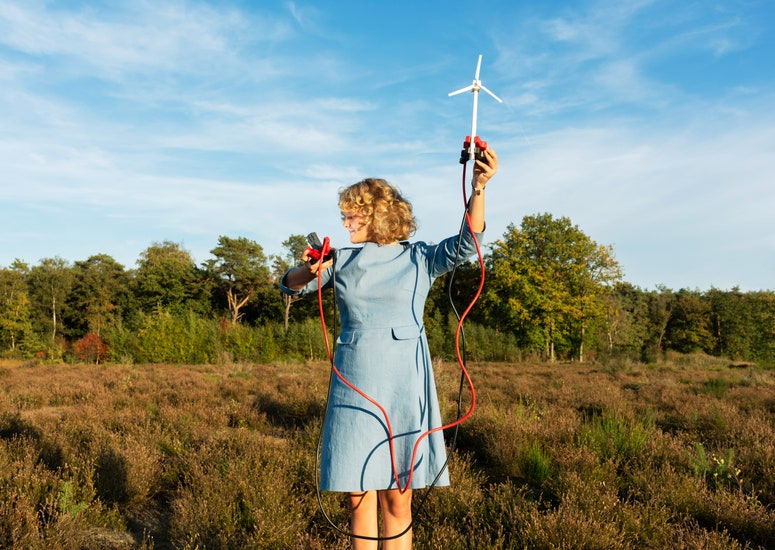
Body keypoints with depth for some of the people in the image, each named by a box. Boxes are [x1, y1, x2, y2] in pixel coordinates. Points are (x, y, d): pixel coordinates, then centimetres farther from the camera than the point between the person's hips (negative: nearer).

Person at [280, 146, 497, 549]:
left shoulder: (419, 258, 3)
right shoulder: (342, 258, 9)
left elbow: (466, 242, -11)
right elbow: (290, 285, 12)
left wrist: (478, 187, -26)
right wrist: (308, 270, -11)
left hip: (404, 384, -2)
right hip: (354, 381, 2)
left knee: (397, 501, 5)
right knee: (359, 496, 5)